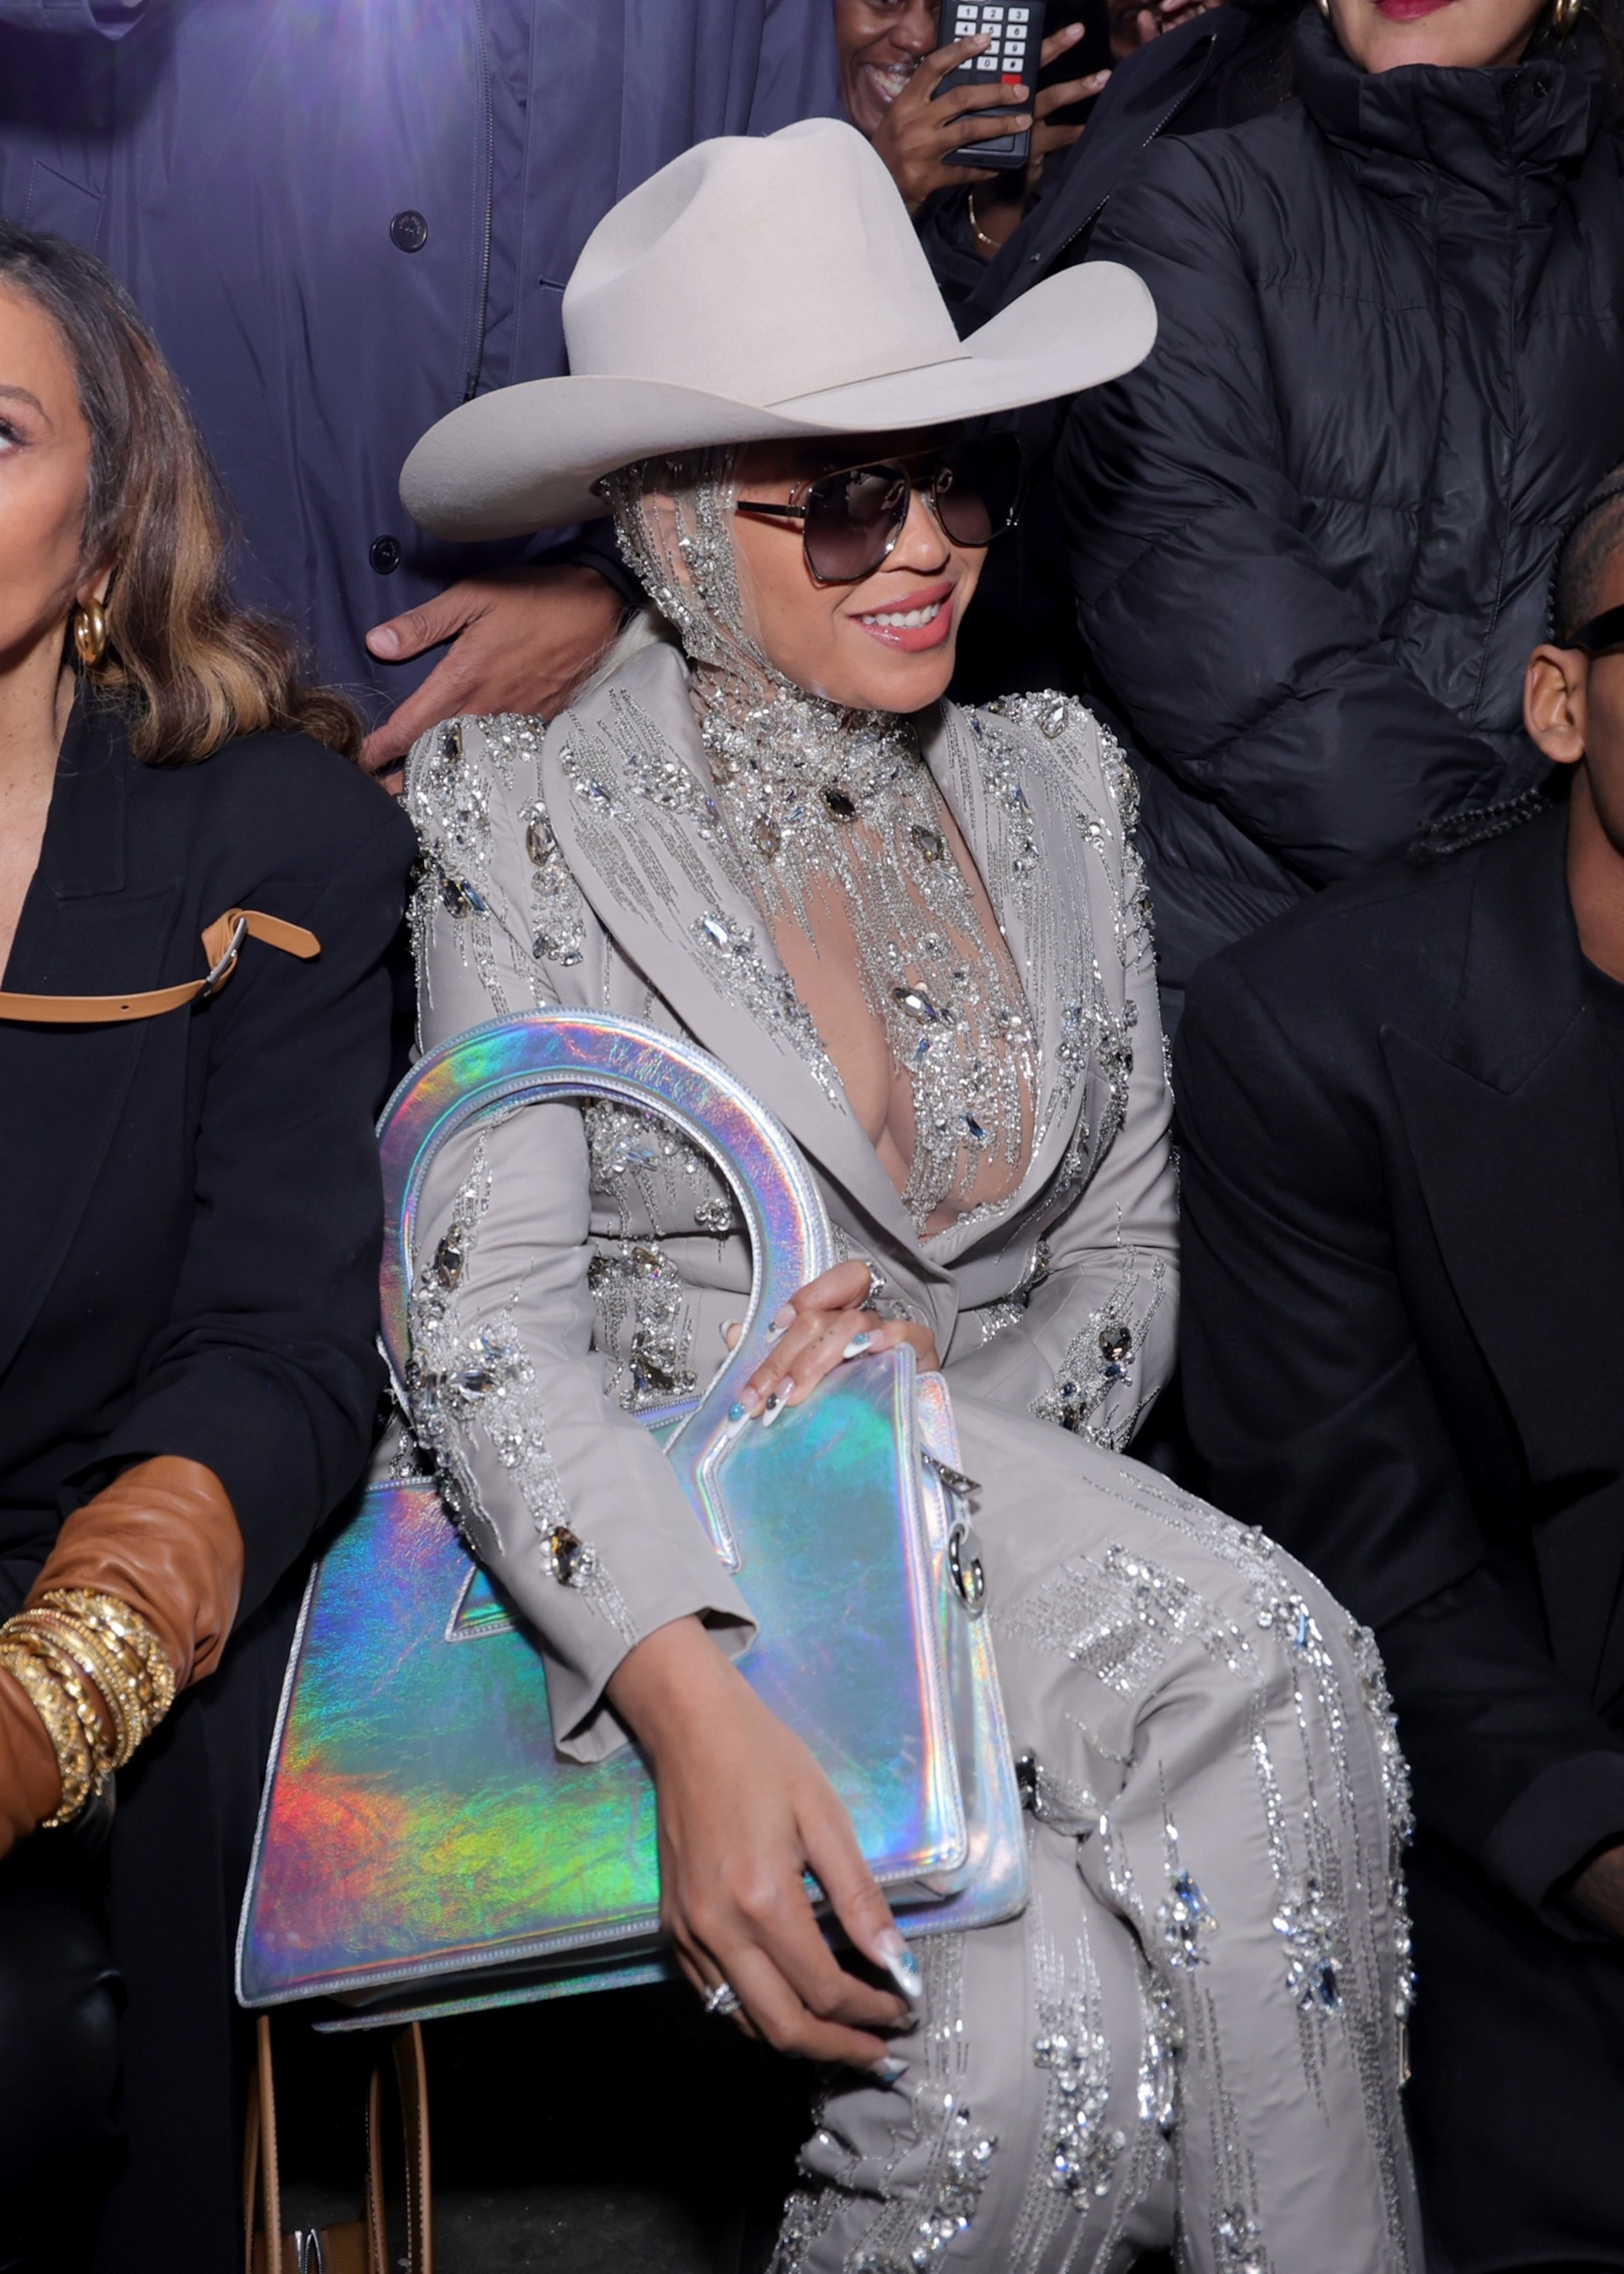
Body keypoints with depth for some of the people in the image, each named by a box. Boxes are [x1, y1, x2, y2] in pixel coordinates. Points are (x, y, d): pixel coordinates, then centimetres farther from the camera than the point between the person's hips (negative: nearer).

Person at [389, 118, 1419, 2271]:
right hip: (684, 1582, -4)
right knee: (1083, 1969, -31)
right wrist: (695, 1711, -28)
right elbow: (496, 1328, -11)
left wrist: (967, 1408, -10)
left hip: (1011, 1510, 4)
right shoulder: (528, 819, -2)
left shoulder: (1057, 782, 12)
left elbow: (1127, 1251, 14)